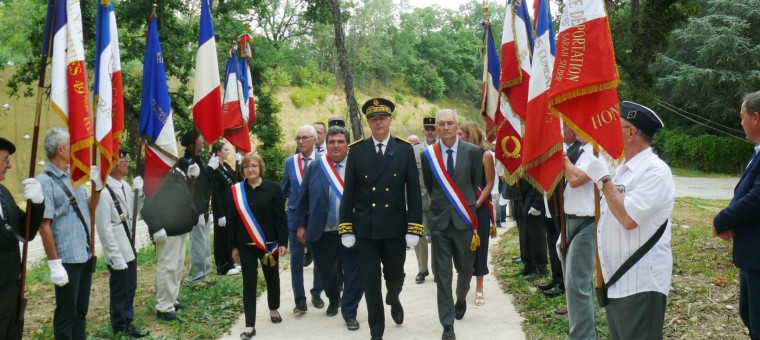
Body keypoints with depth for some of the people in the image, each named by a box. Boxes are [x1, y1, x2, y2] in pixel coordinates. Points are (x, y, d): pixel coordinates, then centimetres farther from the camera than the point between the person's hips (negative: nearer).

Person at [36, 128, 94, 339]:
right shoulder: (45, 181, -13)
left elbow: (88, 209, 23)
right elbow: (44, 226, -16)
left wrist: (97, 186, 7)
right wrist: (54, 264, -18)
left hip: (85, 255, 7)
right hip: (67, 259, -7)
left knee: (81, 311, 17)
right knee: (66, 314, 4)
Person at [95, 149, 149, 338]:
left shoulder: (125, 185, 5)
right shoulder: (104, 191, -21)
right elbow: (104, 228, -21)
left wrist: (139, 193, -1)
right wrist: (115, 256, -19)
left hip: (130, 247, 8)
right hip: (118, 251, -8)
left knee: (130, 288, 18)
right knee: (120, 290, 7)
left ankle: (127, 322, 33)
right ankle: (121, 327, 23)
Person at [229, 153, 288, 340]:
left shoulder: (273, 188, -6)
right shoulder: (236, 190, 0)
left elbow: (280, 217, -5)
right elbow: (232, 220, 4)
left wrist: (283, 242, -10)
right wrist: (233, 246, 3)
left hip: (269, 244, -1)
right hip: (246, 245, 1)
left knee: (272, 278, 14)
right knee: (249, 282, 0)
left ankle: (274, 310, 40)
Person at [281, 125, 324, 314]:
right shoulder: (290, 162, 2)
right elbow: (283, 189, 13)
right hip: (295, 215, 2)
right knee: (296, 258, 1)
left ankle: (316, 293, 28)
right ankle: (299, 299, 9)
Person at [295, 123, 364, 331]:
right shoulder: (315, 167, 3)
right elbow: (303, 198, 7)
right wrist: (301, 225, 5)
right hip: (322, 232, 3)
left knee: (354, 273, -2)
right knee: (326, 272, 18)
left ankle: (349, 313, 12)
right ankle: (333, 301, 44)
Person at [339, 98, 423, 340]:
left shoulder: (405, 150, -1)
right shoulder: (357, 150, 0)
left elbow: (413, 192, -2)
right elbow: (348, 193, 1)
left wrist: (414, 228, -7)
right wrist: (346, 228, -3)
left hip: (395, 227, 0)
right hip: (365, 227, 0)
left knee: (395, 275, 13)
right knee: (371, 281, 4)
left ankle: (393, 300, 48)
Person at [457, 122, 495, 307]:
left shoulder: (485, 155, -6)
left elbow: (489, 184, -6)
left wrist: (476, 204, -14)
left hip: (480, 208, -3)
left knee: (479, 246, 2)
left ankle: (479, 289, 11)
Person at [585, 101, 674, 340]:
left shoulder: (654, 171, -16)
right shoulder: (624, 168, 14)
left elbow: (628, 218, -26)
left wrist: (603, 179, -20)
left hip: (640, 282, -9)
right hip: (615, 279, 9)